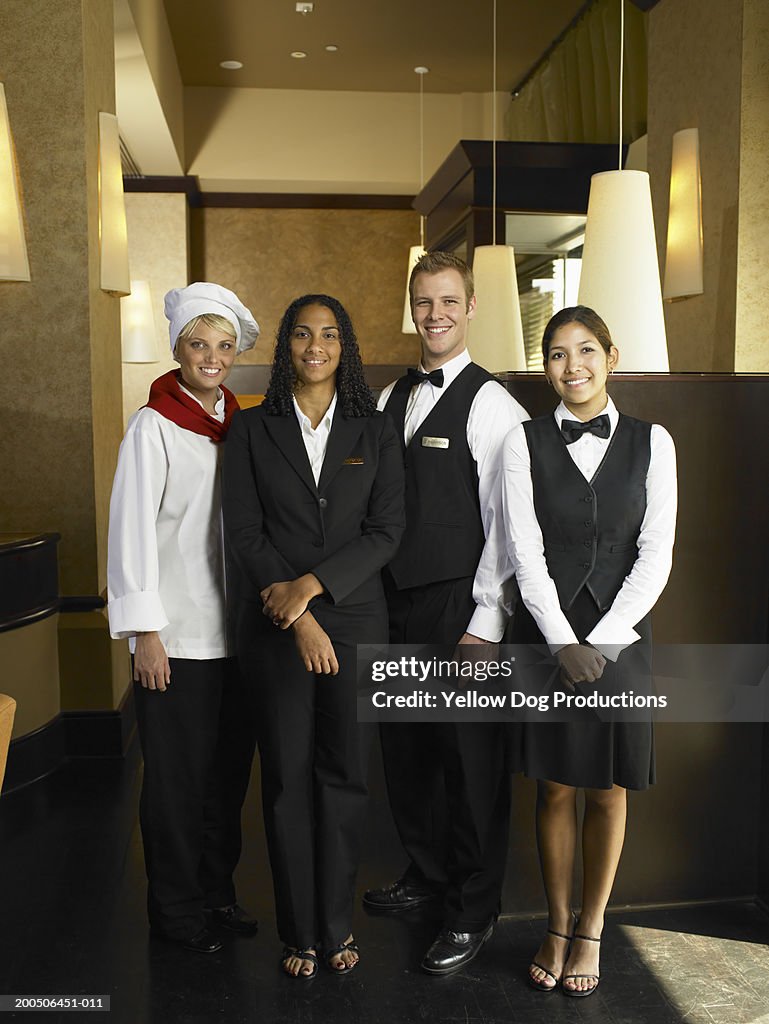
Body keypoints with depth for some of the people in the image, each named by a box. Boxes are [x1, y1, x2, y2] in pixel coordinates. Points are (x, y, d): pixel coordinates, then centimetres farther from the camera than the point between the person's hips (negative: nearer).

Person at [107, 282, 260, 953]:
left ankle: (218, 890, 31)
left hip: (236, 630, 6)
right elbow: (131, 529, -10)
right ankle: (177, 907, 23)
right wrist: (144, 631, -13)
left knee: (230, 769, 13)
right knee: (179, 775, 5)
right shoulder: (154, 426, -7)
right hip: (175, 634, -5)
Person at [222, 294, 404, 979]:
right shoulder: (252, 430, 3)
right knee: (287, 775, 7)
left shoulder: (375, 431, 4)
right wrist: (296, 618, -12)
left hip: (355, 620, 1)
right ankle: (299, 931, 22)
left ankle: (336, 924, 24)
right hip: (273, 626, 0)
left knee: (346, 773, 7)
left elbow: (386, 531, -3)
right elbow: (244, 531, -3)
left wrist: (311, 585, -13)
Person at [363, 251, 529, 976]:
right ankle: (427, 871, 38)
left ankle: (473, 910, 22)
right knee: (405, 745, 16)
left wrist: (485, 622, -15)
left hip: (460, 605, -6)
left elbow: (505, 522, -12)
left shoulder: (491, 404, -8)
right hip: (393, 600, 7)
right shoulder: (389, 399, 12)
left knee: (469, 755, 3)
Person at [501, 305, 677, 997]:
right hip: (546, 636, 0)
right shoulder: (525, 443, 1)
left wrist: (601, 642, -10)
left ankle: (591, 930, 27)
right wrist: (565, 645, -12)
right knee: (555, 787, 9)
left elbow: (656, 555, -3)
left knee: (609, 789, 9)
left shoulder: (651, 443, 2)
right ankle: (558, 927, 26)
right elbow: (526, 554, -5)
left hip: (619, 637, 1)